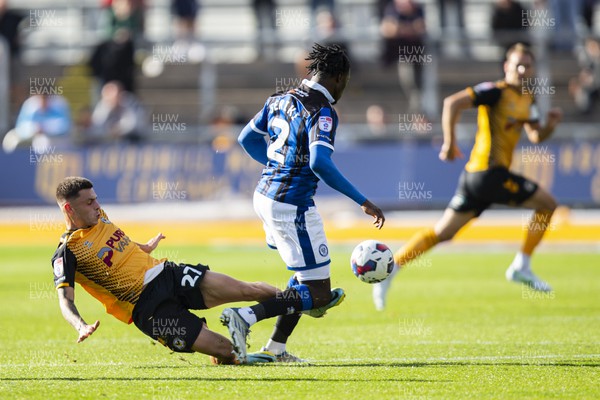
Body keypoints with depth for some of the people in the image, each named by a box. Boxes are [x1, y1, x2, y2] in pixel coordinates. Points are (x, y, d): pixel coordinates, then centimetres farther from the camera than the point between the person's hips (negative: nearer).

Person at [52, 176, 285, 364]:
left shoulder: (98, 216, 10)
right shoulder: (66, 253, -12)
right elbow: (65, 300, -20)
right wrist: (81, 327, -41)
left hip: (168, 274, 7)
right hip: (147, 307, -7)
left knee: (250, 290, -6)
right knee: (224, 351, -16)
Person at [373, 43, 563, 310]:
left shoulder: (527, 101, 17)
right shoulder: (496, 91, -10)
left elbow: (536, 136, 22)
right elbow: (452, 103, -16)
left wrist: (550, 124, 1)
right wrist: (449, 143, -18)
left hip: (475, 176, 9)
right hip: (489, 171, -9)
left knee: (442, 232, 10)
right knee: (547, 204, -1)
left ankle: (388, 270, 8)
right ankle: (521, 267, 5)